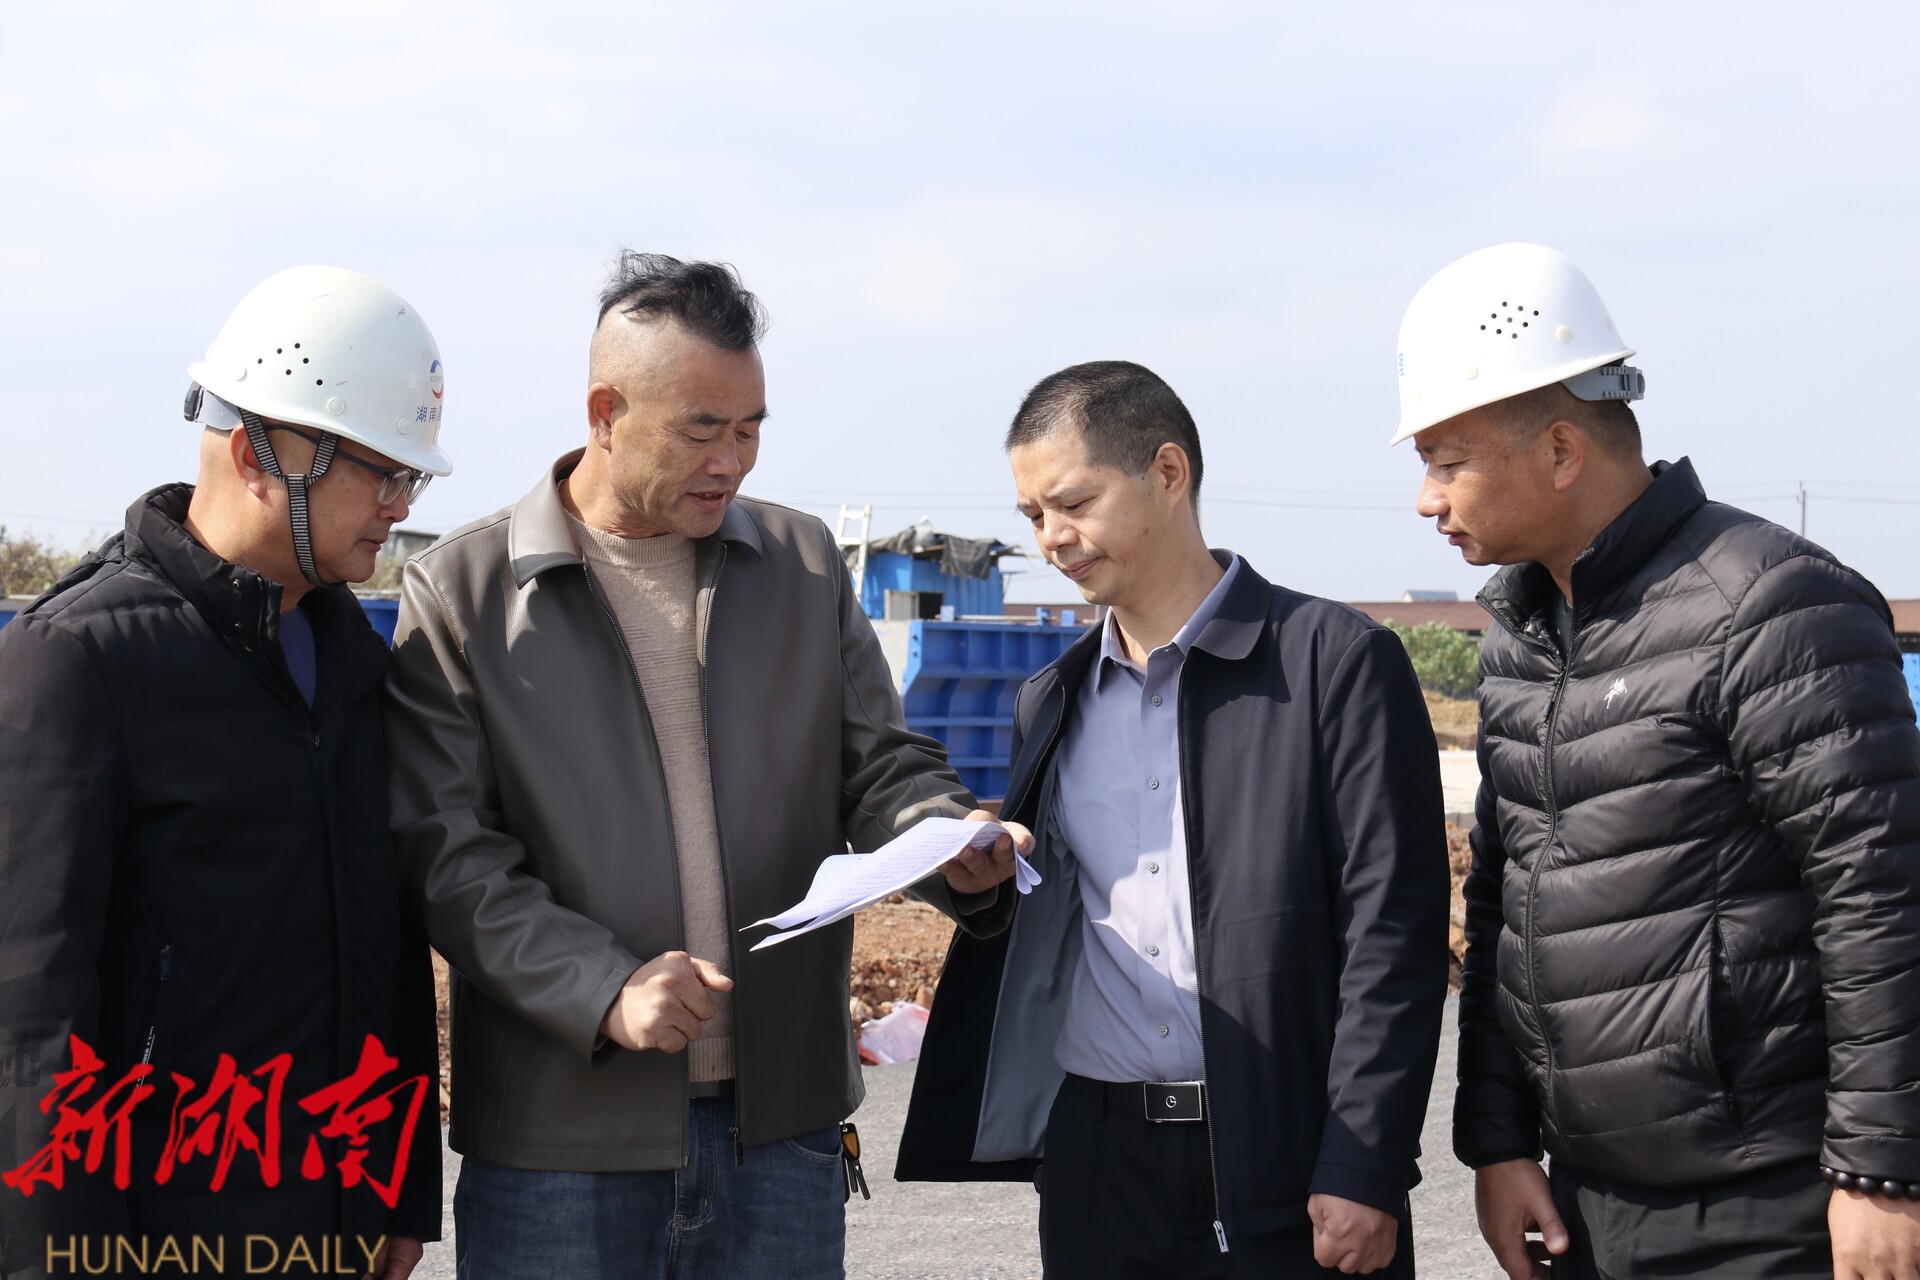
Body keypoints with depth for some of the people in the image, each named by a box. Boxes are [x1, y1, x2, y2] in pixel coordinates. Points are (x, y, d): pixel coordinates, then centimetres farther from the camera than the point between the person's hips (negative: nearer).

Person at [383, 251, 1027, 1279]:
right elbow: (447, 855, -7)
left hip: (781, 1118, 3)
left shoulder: (805, 563, 10)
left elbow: (878, 765, 11)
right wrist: (604, 988, -19)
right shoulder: (460, 592, -2)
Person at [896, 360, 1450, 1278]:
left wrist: (1362, 1175, -12)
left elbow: (1393, 932, -8)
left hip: (1283, 1164, -5)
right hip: (1097, 1161, 5)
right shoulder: (1050, 701, 14)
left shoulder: (1336, 662, -3)